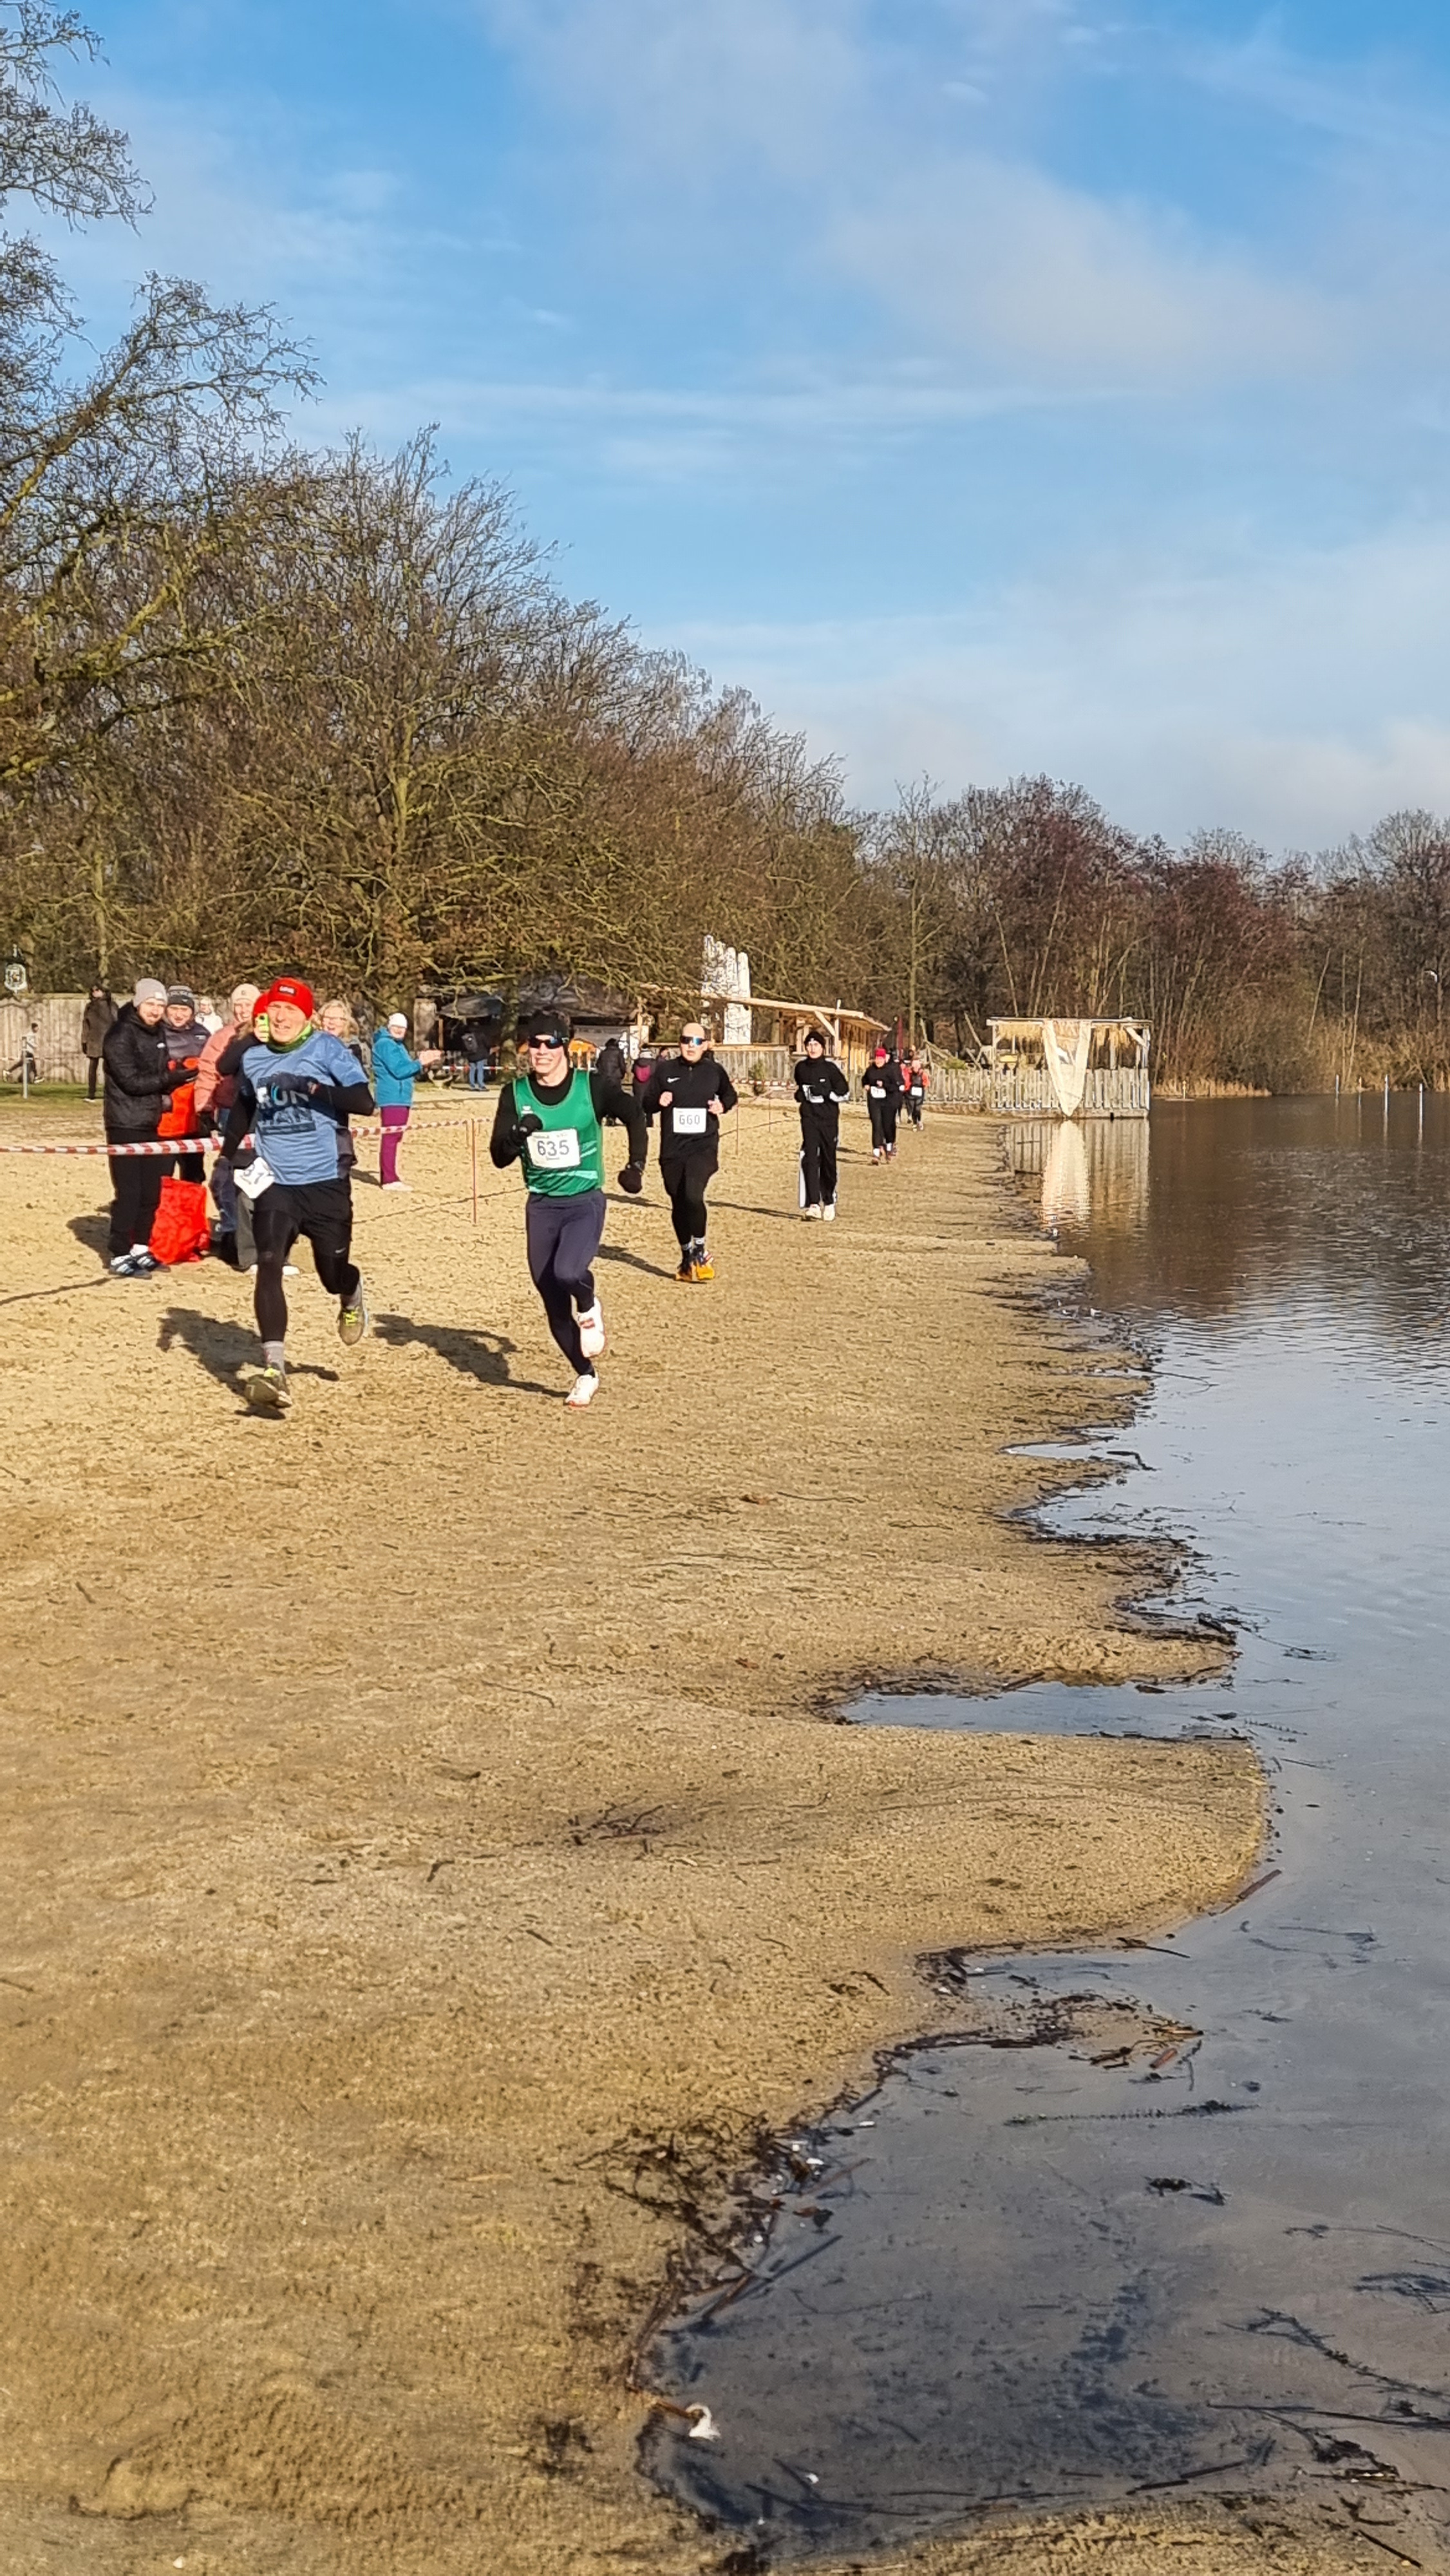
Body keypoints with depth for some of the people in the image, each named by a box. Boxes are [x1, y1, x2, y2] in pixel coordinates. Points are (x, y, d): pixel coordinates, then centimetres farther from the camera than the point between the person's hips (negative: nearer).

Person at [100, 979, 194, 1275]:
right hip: (126, 1124, -8)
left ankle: (140, 1249, 23)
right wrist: (170, 1078, -20)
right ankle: (119, 1257, -2)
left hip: (151, 1122, 8)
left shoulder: (157, 1032, 12)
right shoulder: (120, 1035, -12)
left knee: (151, 1190, 11)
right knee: (129, 1192, -8)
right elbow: (131, 1081, -18)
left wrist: (175, 1076, -3)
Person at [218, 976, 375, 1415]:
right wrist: (227, 1156, 20)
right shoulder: (252, 1057, 6)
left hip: (326, 1182, -3)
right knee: (269, 1264, -16)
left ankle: (352, 1296, 46)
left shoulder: (326, 1049, -8)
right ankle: (274, 1371, -20)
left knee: (333, 1274, 6)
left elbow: (364, 1102, -20)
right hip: (274, 1183, 3)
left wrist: (310, 1087, -29)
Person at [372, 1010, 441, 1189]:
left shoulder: (397, 1045, 22)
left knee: (395, 1138, 13)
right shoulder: (386, 1044, -11)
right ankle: (389, 1180, -13)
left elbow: (407, 1070, 20)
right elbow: (399, 1070, -19)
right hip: (392, 1099, -11)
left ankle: (390, 1177, 19)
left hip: (401, 1099, 11)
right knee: (391, 1138, -11)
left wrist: (421, 1060, 6)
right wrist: (420, 1062, -16)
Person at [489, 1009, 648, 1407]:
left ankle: (589, 1306, 6)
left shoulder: (593, 1087, -10)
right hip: (541, 1206, 3)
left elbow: (634, 1116, 4)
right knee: (553, 1302, 7)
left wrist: (636, 1166, -9)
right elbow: (499, 1158, -4)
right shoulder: (515, 1093, -3)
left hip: (585, 1202, -3)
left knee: (568, 1272, -30)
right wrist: (517, 1136, -26)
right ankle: (585, 1375, 27)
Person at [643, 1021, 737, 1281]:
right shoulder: (665, 1070, 2)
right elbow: (646, 1104, 9)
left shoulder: (715, 1071, 3)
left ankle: (700, 1252, -4)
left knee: (693, 1195, -23)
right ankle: (687, 1258, 28)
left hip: (704, 1146, -2)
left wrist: (723, 1106, 1)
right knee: (679, 1205, 10)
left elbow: (730, 1094, 22)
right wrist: (658, 1101, -13)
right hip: (672, 1149, 2)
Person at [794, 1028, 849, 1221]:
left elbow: (845, 1093, -6)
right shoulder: (801, 1067, 6)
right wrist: (800, 1095, 5)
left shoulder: (831, 1067, -6)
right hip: (809, 1117, 2)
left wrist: (824, 1092, -18)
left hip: (829, 1119, -2)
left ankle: (829, 1202, 22)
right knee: (810, 1158, -12)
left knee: (828, 1160, 6)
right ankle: (813, 1204, -17)